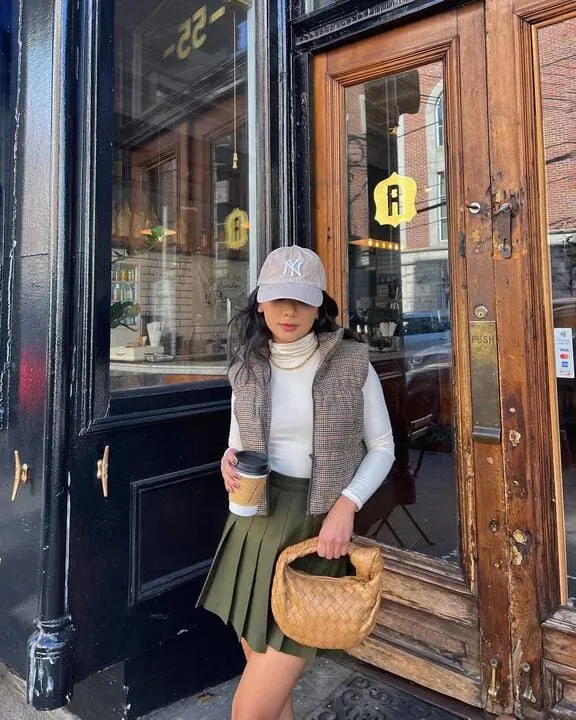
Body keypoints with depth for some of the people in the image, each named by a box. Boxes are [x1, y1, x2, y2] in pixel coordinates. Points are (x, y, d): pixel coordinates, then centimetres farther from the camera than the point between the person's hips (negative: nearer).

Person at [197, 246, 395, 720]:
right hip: (256, 527, 4)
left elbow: (382, 447, 0)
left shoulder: (352, 363, -7)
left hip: (318, 531, -3)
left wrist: (346, 505, -14)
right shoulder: (248, 368, 3)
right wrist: (229, 462, -10)